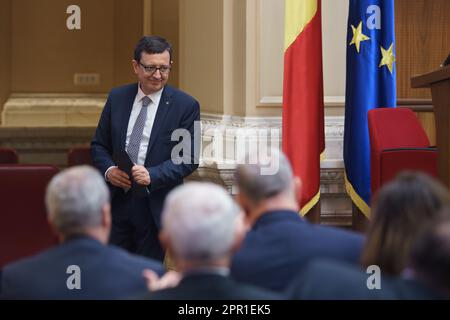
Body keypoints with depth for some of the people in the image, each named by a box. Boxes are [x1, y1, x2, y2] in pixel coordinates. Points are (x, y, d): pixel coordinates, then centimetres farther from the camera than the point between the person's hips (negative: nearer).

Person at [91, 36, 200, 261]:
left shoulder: (186, 105, -4)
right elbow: (99, 145, 11)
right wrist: (108, 170, -10)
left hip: (155, 207, -3)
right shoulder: (117, 98, 7)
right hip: (118, 200, 3)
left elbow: (189, 157, -7)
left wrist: (152, 175, -21)